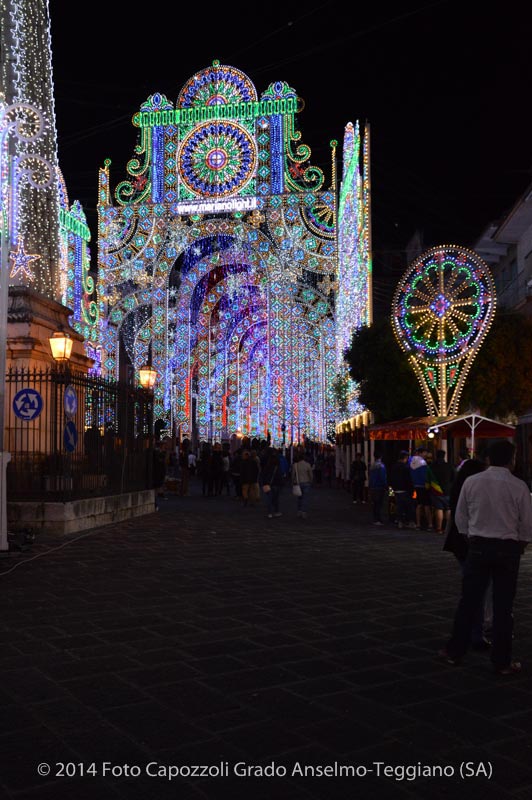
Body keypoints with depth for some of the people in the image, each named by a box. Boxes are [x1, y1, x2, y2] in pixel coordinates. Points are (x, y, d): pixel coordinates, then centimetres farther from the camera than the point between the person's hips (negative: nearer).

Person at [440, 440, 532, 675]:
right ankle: (502, 662, 14)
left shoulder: (471, 482, -3)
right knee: (503, 607, 6)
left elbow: (460, 517, 4)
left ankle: (455, 651, 19)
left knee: (468, 601, 11)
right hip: (507, 549, -2)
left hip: (478, 546, 2)